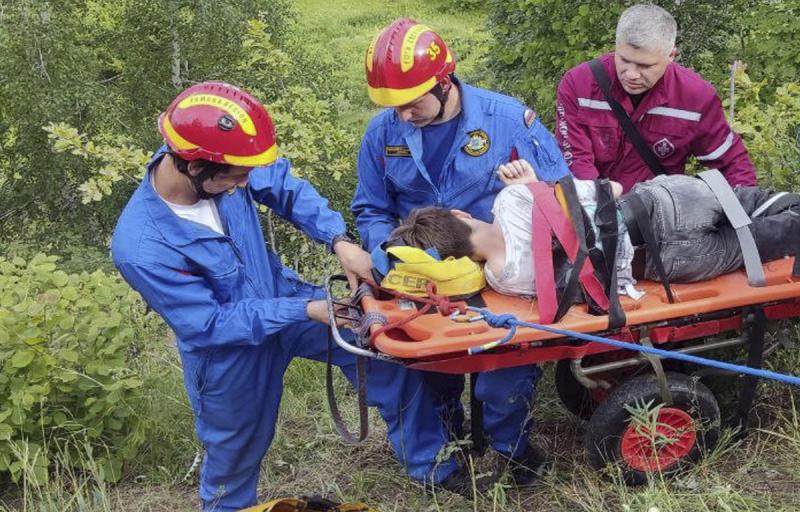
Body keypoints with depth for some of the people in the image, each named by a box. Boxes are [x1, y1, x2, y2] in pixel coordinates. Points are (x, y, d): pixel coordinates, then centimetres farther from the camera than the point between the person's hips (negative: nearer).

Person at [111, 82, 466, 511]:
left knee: (383, 351, 7)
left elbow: (285, 188, -6)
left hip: (280, 294, 5)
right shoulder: (140, 248, -37)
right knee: (237, 449, 19)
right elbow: (210, 323, -28)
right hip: (230, 350, -5)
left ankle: (431, 465, 28)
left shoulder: (218, 165, -24)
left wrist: (339, 241, -20)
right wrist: (306, 311, -29)